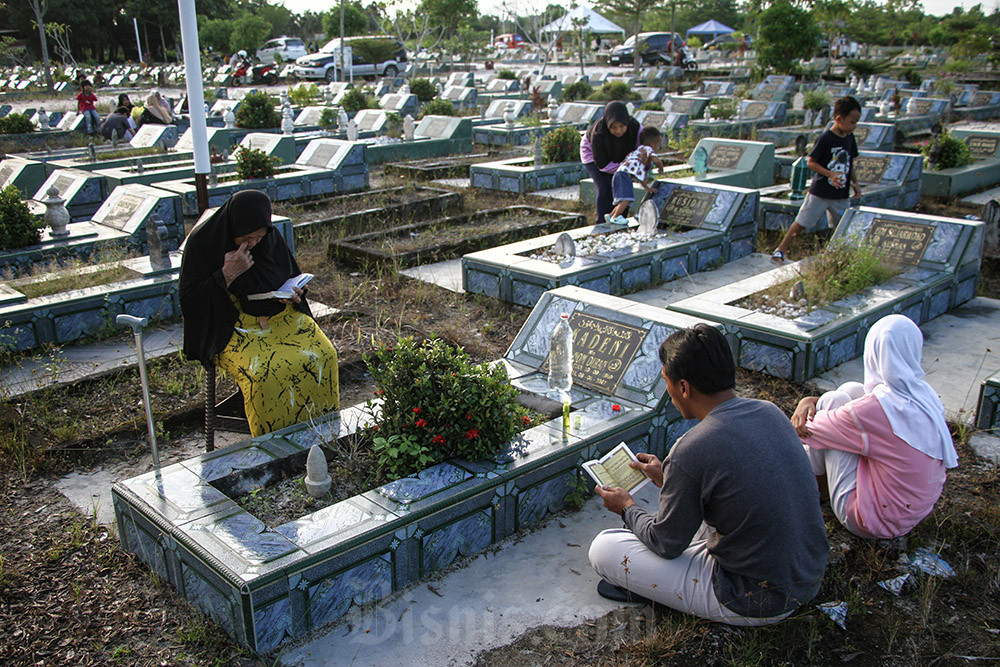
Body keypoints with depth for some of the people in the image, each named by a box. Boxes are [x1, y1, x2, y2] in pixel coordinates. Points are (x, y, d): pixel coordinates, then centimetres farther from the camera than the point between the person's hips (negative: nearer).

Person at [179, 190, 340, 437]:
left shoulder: (270, 237, 3)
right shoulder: (202, 243, -9)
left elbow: (292, 274, 19)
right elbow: (188, 298, -10)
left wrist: (292, 294, -4)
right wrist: (227, 275, -21)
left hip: (280, 315, 4)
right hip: (233, 326, -4)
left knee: (323, 354, -20)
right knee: (266, 373, -31)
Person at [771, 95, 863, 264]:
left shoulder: (849, 138, 5)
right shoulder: (825, 139, -16)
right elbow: (811, 162, -15)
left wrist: (855, 183, 11)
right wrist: (830, 174, -24)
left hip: (841, 194, 6)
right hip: (820, 191, -6)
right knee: (801, 222, 0)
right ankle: (780, 250, 9)